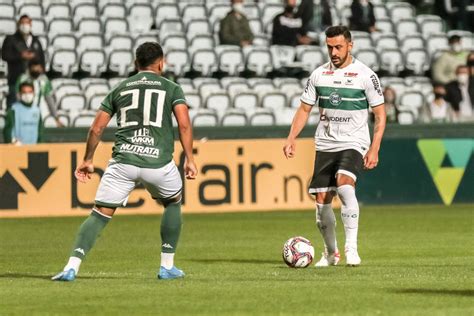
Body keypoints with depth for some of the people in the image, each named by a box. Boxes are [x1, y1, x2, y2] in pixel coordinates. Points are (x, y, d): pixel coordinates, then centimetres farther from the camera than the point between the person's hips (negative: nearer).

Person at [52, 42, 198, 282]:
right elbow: (184, 125, -3)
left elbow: (96, 128, 15)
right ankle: (167, 266, 24)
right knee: (173, 203, 26)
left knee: (100, 215, 1)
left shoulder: (120, 89, 18)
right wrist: (189, 159, 1)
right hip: (158, 162, -1)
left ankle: (72, 267, -17)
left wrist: (88, 160, 24)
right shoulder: (171, 88, 12)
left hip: (122, 161, 1)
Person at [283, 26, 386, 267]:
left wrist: (374, 149, -10)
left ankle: (351, 247, -28)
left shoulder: (365, 75, -4)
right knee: (322, 200, 2)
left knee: (344, 184, -30)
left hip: (354, 143, -4)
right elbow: (304, 109, 14)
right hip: (325, 145, 4)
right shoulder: (319, 74, 6)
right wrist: (291, 138, 1)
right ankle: (330, 252, 21)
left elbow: (380, 115, -2)